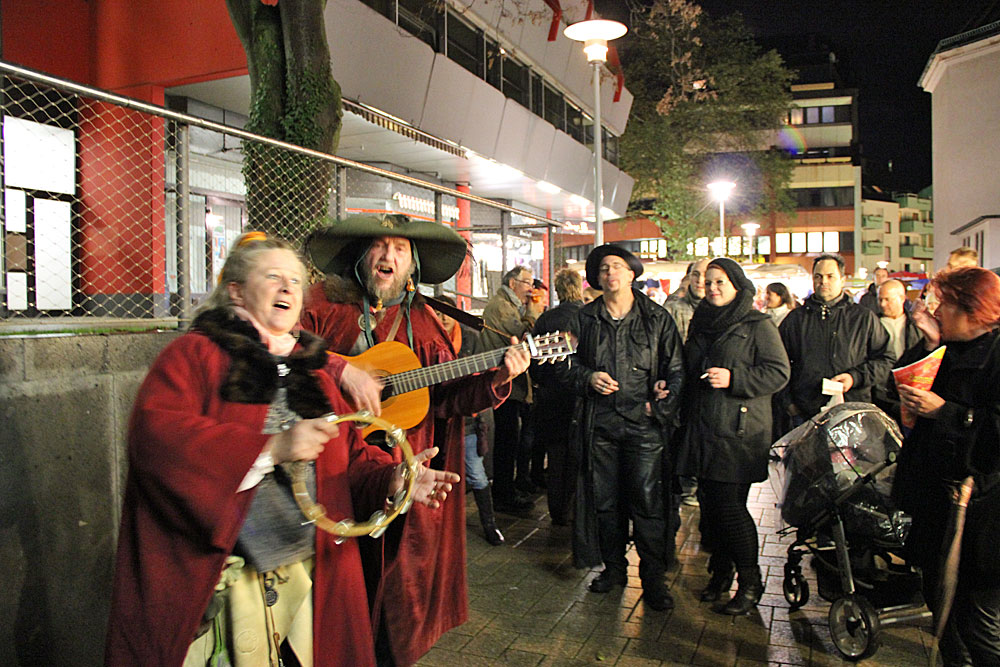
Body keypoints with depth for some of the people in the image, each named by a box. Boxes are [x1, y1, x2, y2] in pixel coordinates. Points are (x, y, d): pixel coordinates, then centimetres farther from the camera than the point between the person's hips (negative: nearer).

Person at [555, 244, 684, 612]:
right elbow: (564, 365, 12)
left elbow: (676, 368, 6)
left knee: (648, 502, -1)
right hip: (600, 423, 2)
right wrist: (588, 378, -7)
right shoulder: (584, 319, 7)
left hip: (645, 424, -2)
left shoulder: (657, 318, 3)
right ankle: (614, 567, 28)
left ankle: (653, 577, 14)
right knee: (605, 501, 10)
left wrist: (662, 404, -7)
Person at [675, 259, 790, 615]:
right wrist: (686, 417, 16)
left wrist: (733, 379, -19)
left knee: (729, 506, -7)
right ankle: (720, 573, 25)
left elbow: (778, 372, -9)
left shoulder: (757, 325, -3)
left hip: (739, 431, -6)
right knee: (710, 502, 9)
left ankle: (750, 583, 9)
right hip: (703, 431, 6)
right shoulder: (700, 324, 16)